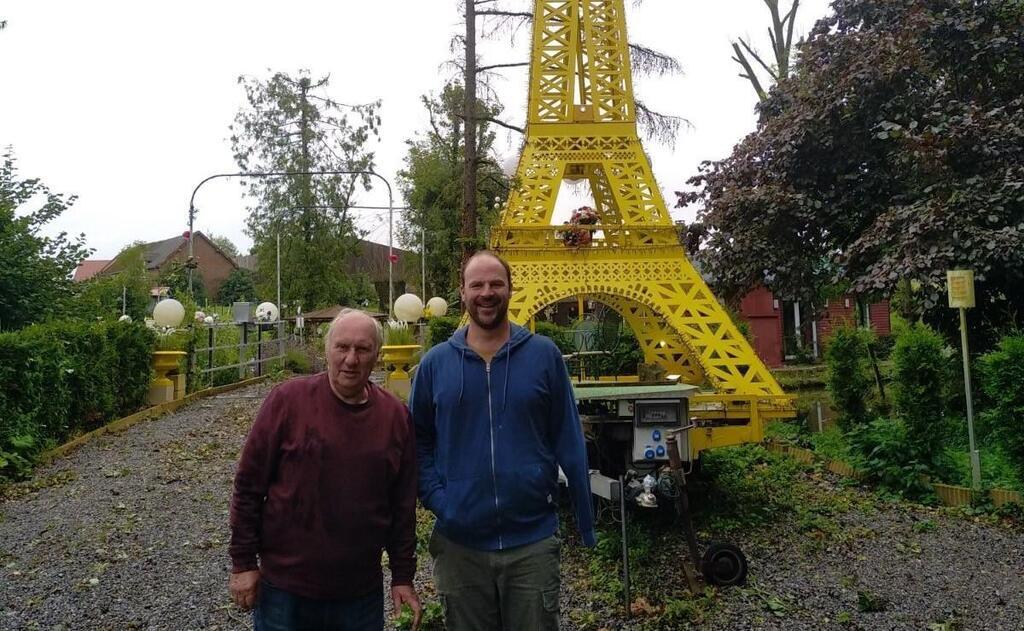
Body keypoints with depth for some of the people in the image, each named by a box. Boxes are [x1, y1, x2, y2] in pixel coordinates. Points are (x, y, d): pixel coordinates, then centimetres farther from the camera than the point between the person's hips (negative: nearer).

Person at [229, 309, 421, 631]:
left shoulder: (396, 415, -2)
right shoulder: (288, 399, -10)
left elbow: (403, 505, 4)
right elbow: (249, 486, -5)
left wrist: (403, 576, 5)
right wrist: (243, 562, -3)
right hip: (284, 588, -2)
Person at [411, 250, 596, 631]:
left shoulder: (544, 355, -4)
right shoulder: (435, 364, 0)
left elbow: (569, 441, -2)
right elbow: (418, 442, 7)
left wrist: (586, 520, -1)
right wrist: (434, 498, -6)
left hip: (533, 540, -1)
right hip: (459, 544, 2)